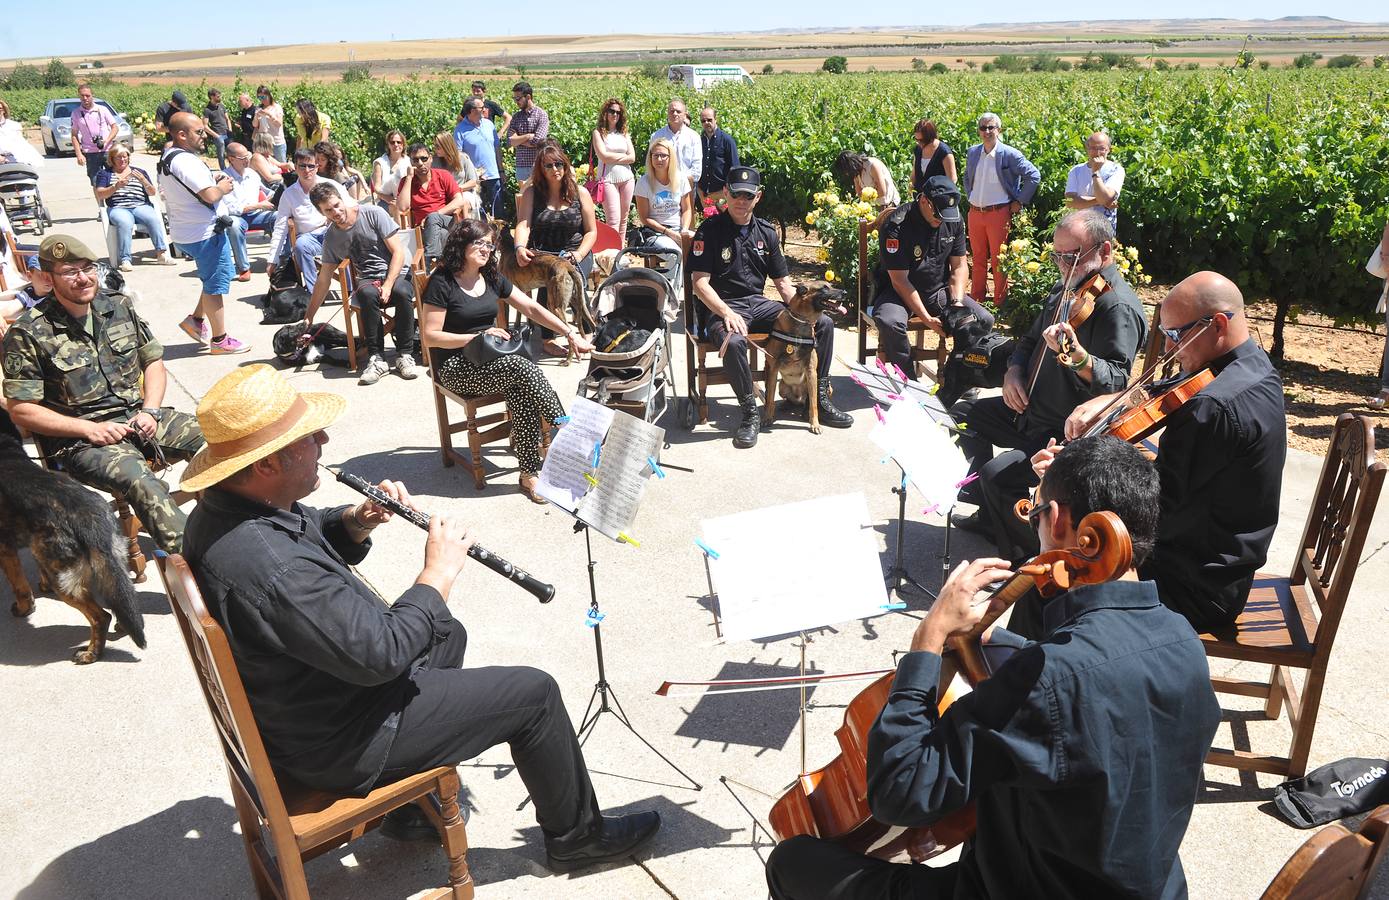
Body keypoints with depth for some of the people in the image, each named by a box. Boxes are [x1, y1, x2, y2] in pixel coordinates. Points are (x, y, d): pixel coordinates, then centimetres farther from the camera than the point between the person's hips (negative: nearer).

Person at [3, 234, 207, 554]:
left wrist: (150, 411, -2)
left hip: (138, 415, 6)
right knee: (142, 484, -35)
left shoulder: (119, 306, 7)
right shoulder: (28, 334, -7)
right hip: (79, 438, -5)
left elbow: (154, 361, 15)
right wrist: (89, 428, -15)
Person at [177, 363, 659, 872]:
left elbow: (308, 536, 13)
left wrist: (356, 521, -7)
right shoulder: (270, 565, -37)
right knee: (533, 694, -2)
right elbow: (382, 654, -32)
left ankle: (409, 807, 35)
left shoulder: (224, 508, -6)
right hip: (338, 744, -10)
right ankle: (576, 837, 23)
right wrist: (440, 571, -20)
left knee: (447, 634, 29)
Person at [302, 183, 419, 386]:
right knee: (367, 294, -36)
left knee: (402, 292, -38)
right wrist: (308, 318, 9)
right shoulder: (331, 239, 5)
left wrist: (388, 286, -20)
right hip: (368, 280, 2)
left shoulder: (373, 214, -5)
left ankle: (405, 355, -27)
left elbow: (398, 252, -8)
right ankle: (377, 358, -29)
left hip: (398, 273, -2)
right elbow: (323, 280, 11)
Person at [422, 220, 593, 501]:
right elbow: (430, 335, -10)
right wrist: (478, 337, -16)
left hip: (491, 359, 5)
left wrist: (571, 333, 0)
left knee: (522, 393, -28)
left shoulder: (492, 278, 11)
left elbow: (532, 308, 9)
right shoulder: (442, 282, -7)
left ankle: (530, 473, -25)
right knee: (523, 367, -30)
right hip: (457, 367, -5)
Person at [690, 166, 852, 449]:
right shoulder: (710, 230, -3)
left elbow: (783, 283, 14)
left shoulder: (766, 232, 13)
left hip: (759, 304, 6)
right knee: (733, 341, -40)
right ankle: (751, 412, -20)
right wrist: (727, 313, -25)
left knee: (823, 322, -8)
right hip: (722, 308, -5)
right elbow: (700, 283, -10)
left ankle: (819, 399, 2)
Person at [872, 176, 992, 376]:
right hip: (900, 292, -5)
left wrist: (957, 303, -12)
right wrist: (926, 318, -24)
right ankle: (909, 381, -17)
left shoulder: (954, 221, -1)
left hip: (939, 291, 5)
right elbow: (900, 280, -20)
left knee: (985, 320, -13)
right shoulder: (896, 226, -20)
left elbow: (959, 266, 5)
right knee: (890, 322, -38)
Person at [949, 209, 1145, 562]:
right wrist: (1014, 371, 1)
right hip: (1030, 409, 10)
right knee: (963, 413, 18)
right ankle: (990, 514, 24)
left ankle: (1028, 559, -3)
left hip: (1072, 433, -10)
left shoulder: (1119, 307, -21)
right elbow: (1030, 339, 21)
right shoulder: (1066, 289, 8)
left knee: (998, 474, -28)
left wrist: (1078, 356, -50)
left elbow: (1116, 383, -31)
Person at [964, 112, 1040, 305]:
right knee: (978, 258, 14)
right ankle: (976, 299, 25)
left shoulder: (1010, 154, -8)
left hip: (998, 213, -5)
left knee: (998, 260, 1)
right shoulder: (972, 152, 8)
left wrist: (1019, 201, -6)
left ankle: (1000, 302, 11)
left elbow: (1034, 176, -6)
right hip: (974, 212, 5)